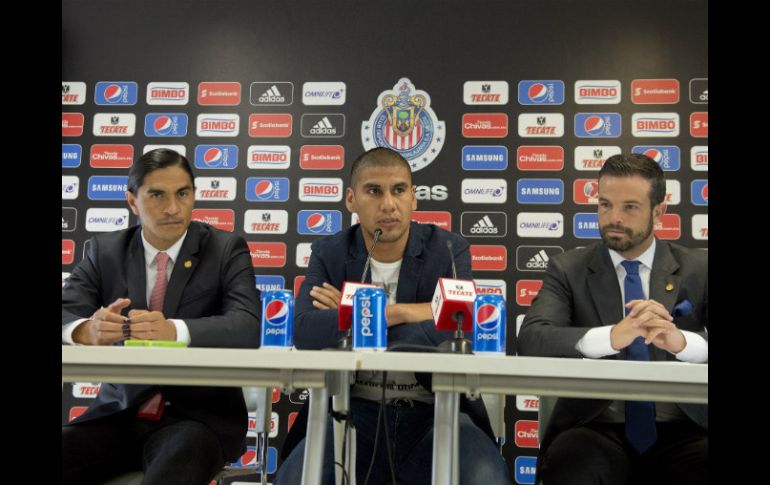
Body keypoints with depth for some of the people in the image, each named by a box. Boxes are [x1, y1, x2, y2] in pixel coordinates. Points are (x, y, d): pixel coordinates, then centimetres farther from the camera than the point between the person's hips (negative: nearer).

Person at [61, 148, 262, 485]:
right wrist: (89, 330, -29)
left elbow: (247, 327, -15)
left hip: (199, 415, -3)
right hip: (119, 414, 4)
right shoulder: (105, 250, 7)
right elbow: (66, 314, -5)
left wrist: (173, 330, -34)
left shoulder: (227, 249, -1)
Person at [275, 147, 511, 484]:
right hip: (356, 412, 1)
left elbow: (452, 334, -20)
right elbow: (306, 333, -17)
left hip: (436, 413, 0)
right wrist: (397, 314, -18)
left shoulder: (449, 249, -2)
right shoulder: (329, 253, 1)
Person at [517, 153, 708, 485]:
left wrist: (682, 341, -27)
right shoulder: (568, 269, 4)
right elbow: (530, 339, -13)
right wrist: (611, 337, -29)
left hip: (682, 430, 2)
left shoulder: (698, 269, 8)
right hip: (598, 429, -1)